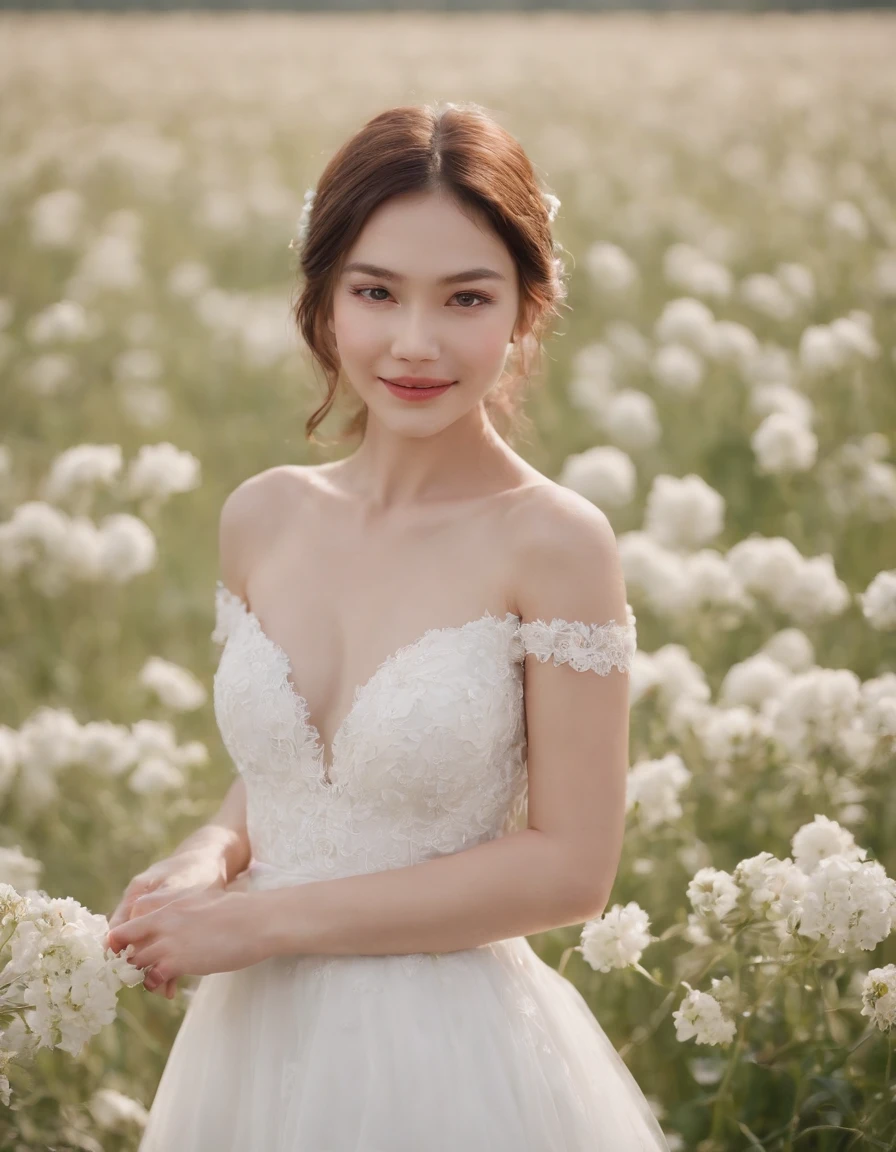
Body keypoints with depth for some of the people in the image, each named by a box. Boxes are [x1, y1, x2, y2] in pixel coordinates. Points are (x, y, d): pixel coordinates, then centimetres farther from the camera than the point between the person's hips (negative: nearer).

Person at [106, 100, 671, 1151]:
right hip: (255, 1037, 5)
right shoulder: (261, 518, 0)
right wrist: (212, 858, -8)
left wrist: (265, 919, -14)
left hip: (448, 1053, -4)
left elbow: (569, 867, -14)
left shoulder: (553, 542, -15)